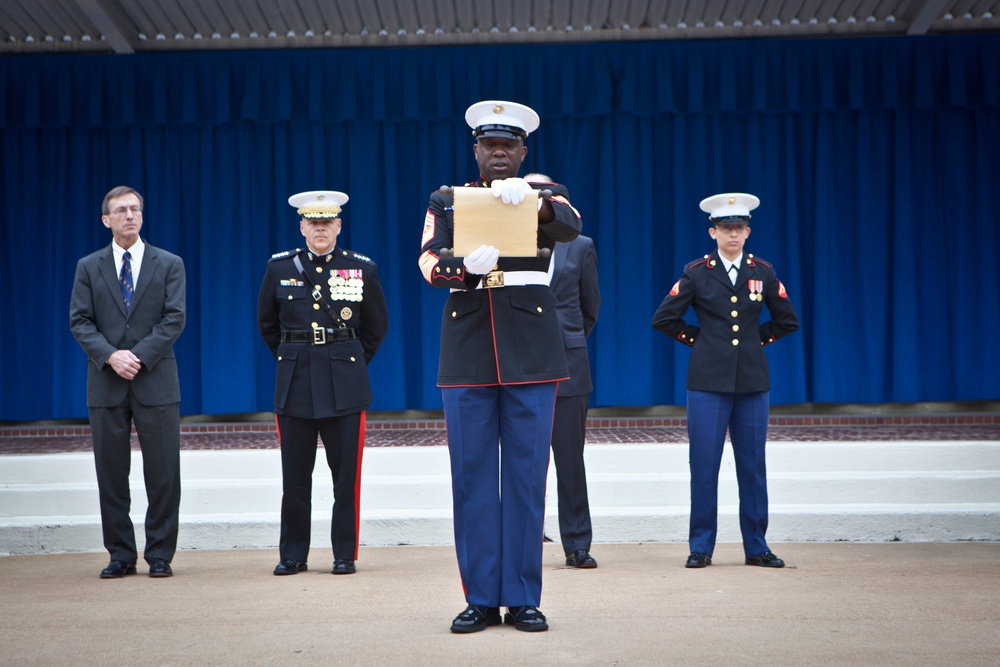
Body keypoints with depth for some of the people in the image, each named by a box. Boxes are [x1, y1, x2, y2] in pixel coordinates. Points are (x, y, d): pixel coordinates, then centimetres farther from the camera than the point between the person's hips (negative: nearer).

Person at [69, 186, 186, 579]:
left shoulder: (169, 264, 7)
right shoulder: (89, 267, 10)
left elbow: (174, 319, -2)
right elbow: (79, 321, 3)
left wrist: (139, 356, -13)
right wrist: (110, 356, -13)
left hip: (156, 381, -1)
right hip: (106, 384, 1)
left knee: (163, 473, -1)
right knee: (111, 474, 4)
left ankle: (160, 555, 8)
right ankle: (121, 555, 13)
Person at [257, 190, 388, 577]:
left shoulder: (362, 269, 3)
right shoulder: (280, 267, 5)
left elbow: (377, 325, 14)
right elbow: (267, 323, 17)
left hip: (345, 385, -1)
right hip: (294, 384, 1)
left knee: (346, 473, 1)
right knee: (294, 476, 4)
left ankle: (345, 554, 10)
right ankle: (293, 555, 15)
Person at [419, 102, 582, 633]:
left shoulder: (546, 195, 8)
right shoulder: (447, 200, 11)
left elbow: (571, 226, -16)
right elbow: (430, 263, -5)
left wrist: (528, 198, -35)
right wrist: (467, 265, -27)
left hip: (531, 350, -1)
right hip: (467, 352, 1)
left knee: (527, 475, 0)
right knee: (472, 476, 3)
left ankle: (523, 599, 8)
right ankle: (481, 598, 11)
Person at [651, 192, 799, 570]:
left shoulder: (762, 273, 7)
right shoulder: (697, 273, 1)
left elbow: (788, 321, 17)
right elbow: (663, 319, 4)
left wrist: (757, 339, 10)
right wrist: (697, 339, 3)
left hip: (752, 382, 2)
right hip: (709, 380, -2)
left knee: (753, 465, 5)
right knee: (704, 465, -1)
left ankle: (756, 546, 14)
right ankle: (701, 547, 7)